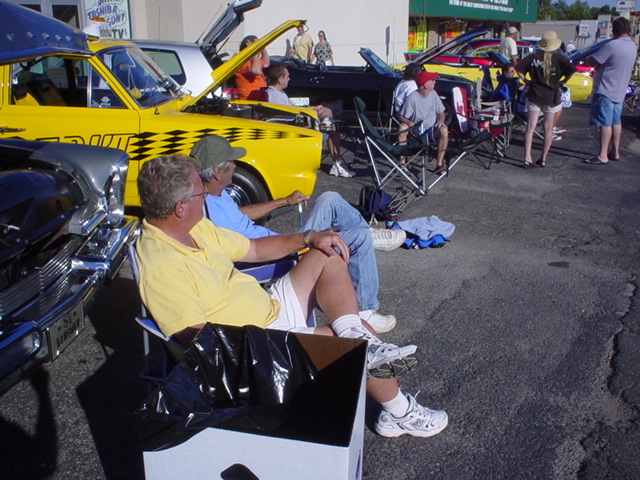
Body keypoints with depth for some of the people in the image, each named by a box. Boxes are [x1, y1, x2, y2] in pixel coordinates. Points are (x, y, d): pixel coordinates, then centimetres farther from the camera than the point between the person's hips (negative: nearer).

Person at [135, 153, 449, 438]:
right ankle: (399, 412, 13)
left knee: (327, 256, 11)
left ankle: (353, 332, -7)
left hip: (272, 307, 10)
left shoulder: (197, 227, 4)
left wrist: (309, 238, 2)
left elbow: (253, 249, 13)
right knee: (361, 342, -11)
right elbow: (198, 339, -28)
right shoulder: (161, 265, -26)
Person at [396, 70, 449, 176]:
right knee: (402, 128, -32)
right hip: (415, 131, -2)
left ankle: (439, 163, -24)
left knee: (444, 130, -29)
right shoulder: (412, 98, -13)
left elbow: (441, 112, 11)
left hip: (431, 130, 3)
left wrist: (441, 120, -12)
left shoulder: (433, 94, 1)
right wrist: (408, 122, -32)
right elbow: (401, 116, -11)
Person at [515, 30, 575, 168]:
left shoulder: (534, 56, 1)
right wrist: (562, 81, -4)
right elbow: (571, 69, -17)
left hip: (534, 95, 1)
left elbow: (518, 68, -2)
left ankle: (527, 158, -11)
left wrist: (526, 81, 4)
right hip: (552, 96, -1)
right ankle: (543, 159, 12)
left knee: (530, 127, 0)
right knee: (548, 128, 9)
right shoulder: (559, 57, -5)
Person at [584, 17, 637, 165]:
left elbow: (591, 62, -17)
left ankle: (602, 156, -7)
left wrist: (599, 63, 1)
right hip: (620, 91, 9)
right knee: (616, 122, 16)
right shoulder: (632, 46, 9)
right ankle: (615, 152, 24)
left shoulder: (612, 46, -20)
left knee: (605, 123, -8)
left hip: (605, 91, -9)